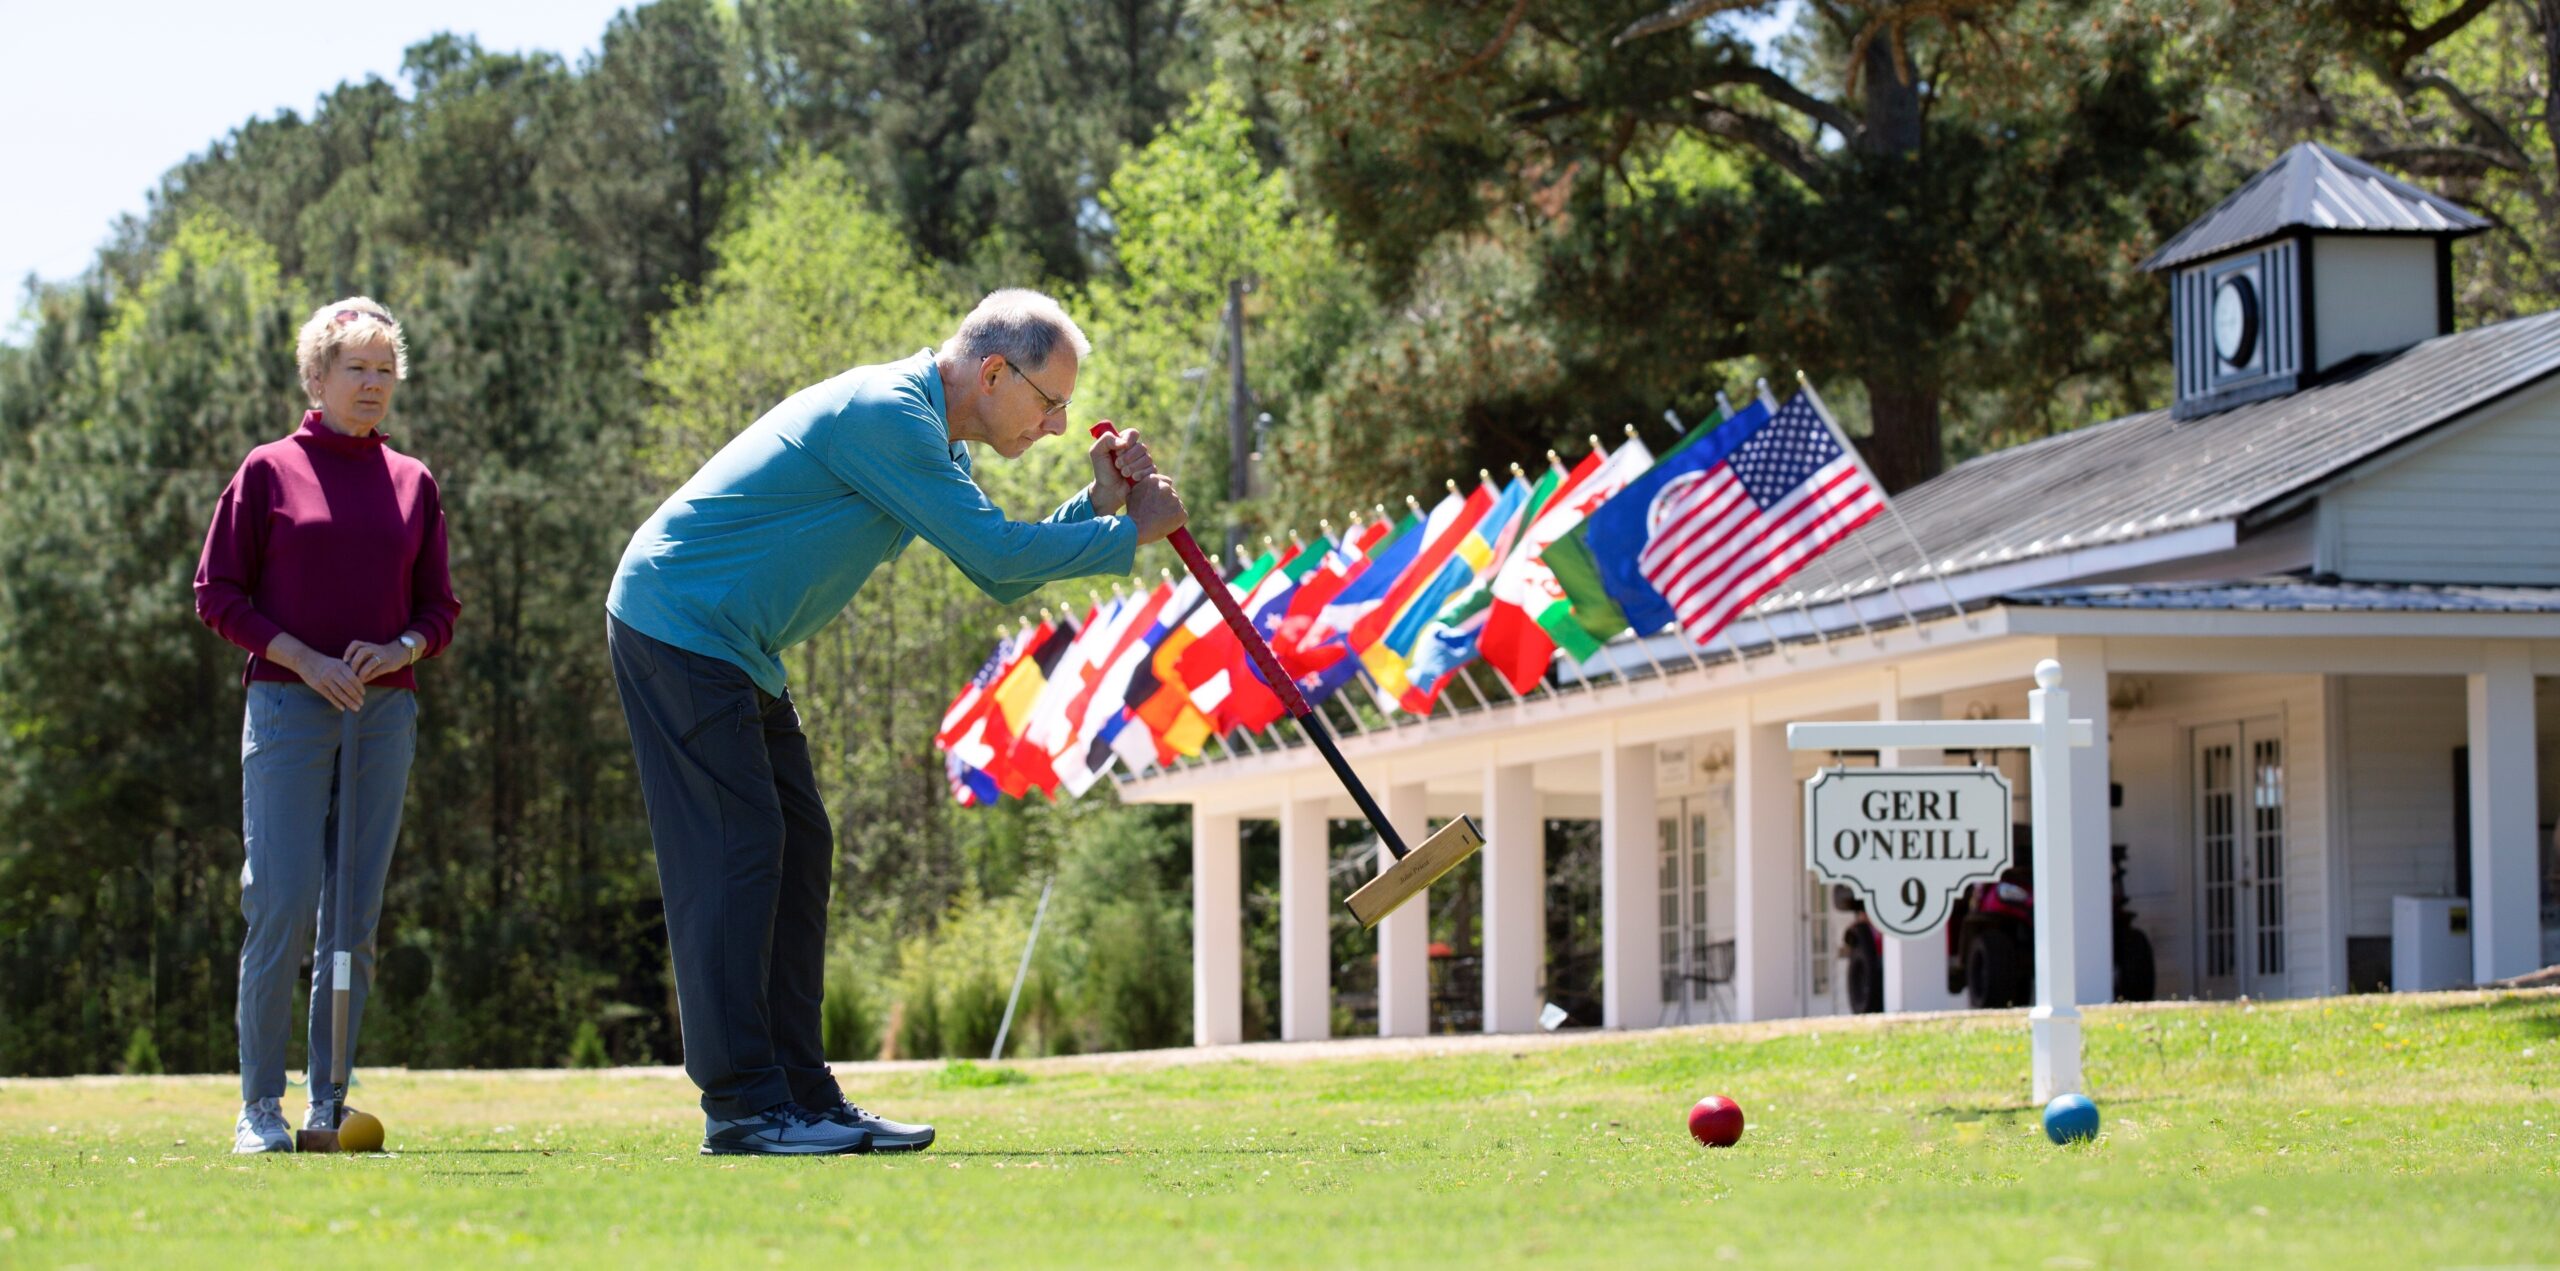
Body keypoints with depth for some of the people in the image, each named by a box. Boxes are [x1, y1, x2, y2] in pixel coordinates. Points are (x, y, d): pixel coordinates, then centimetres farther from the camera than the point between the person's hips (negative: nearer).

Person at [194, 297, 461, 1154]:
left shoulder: (413, 483, 12)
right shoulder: (268, 472, 3)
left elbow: (439, 608, 16)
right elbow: (217, 593, 2)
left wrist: (397, 651, -5)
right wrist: (303, 659, -10)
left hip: (386, 713, 3)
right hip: (288, 705, -3)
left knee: (356, 914, 3)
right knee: (283, 905, -11)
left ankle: (329, 1099, 9)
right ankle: (260, 1103, -4)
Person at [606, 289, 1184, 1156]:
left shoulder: (924, 437, 14)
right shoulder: (884, 415, -20)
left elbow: (1000, 577, 14)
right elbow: (995, 552, -21)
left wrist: (1099, 503, 2)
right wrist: (1130, 534, -11)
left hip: (734, 652, 11)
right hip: (678, 623, -11)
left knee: (796, 850, 7)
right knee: (735, 852, -13)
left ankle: (800, 1095, 9)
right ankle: (742, 1106, -14)